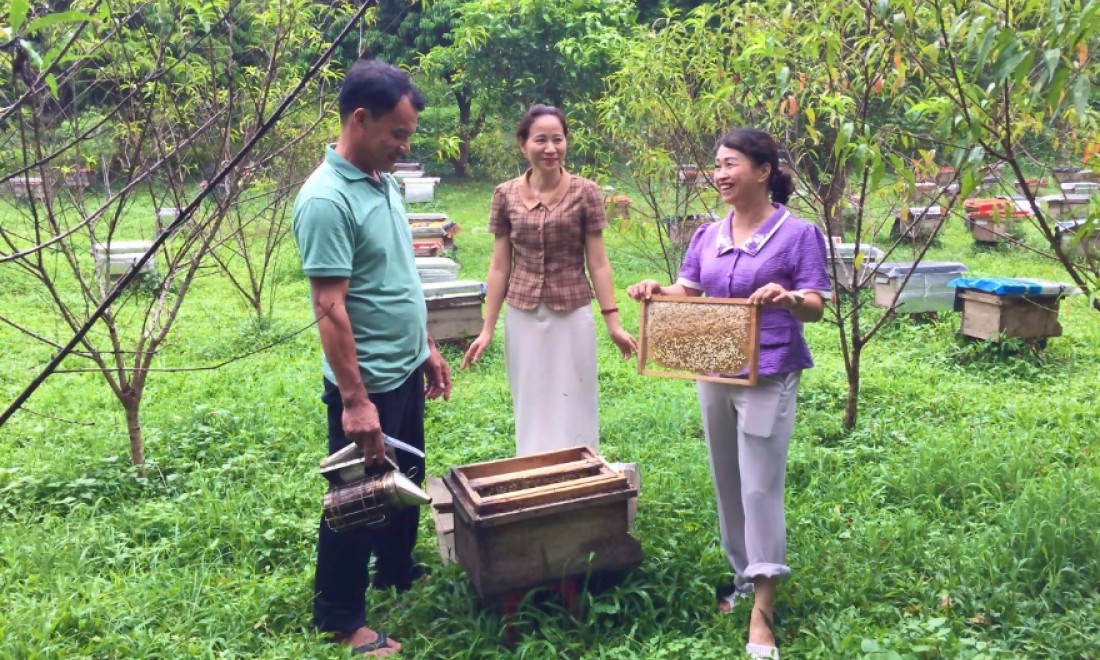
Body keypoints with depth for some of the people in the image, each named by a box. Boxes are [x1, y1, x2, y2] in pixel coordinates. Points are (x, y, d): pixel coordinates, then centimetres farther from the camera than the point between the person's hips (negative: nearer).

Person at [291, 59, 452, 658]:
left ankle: (397, 572, 45)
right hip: (367, 384, -9)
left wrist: (427, 347, 17)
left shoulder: (383, 182, 6)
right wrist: (354, 400, -24)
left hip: (404, 372, 9)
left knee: (405, 483, 24)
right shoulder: (326, 199, -22)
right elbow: (330, 309, -24)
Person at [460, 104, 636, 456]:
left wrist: (613, 322, -8)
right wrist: (487, 328, 2)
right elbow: (499, 265, 3)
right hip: (523, 317, 2)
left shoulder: (585, 193, -6)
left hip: (572, 315, -2)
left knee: (573, 409, 8)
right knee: (531, 409, 13)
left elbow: (597, 261, -4)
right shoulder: (506, 195, -1)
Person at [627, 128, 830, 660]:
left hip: (768, 377, -6)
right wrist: (656, 290, -12)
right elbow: (686, 291, 9)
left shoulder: (797, 233, -8)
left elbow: (817, 306, -10)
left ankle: (762, 612, 2)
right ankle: (743, 574, 32)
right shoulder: (707, 236, 8)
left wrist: (790, 298, -32)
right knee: (727, 482, 15)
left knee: (761, 487, -5)